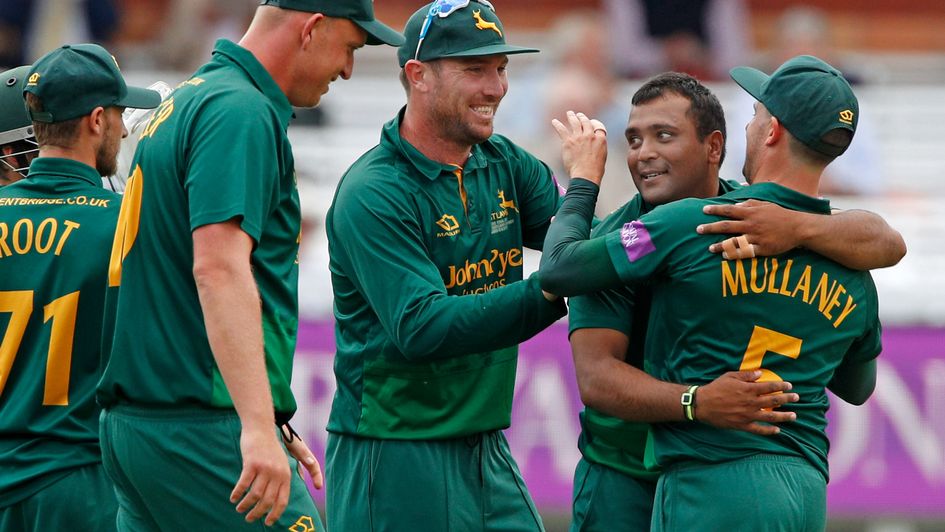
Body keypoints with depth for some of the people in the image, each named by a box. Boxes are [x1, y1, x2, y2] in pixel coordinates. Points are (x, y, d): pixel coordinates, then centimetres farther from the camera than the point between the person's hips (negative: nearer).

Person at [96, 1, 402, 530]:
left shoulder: (186, 101, 20)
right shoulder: (241, 113, -12)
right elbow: (218, 267, -24)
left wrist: (269, 425, 28)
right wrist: (258, 427, -30)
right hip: (202, 428, -10)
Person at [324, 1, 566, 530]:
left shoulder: (503, 164, 9)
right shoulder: (373, 194, -15)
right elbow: (421, 328, -25)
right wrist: (551, 291, -32)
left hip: (486, 451, 7)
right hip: (394, 460, -7)